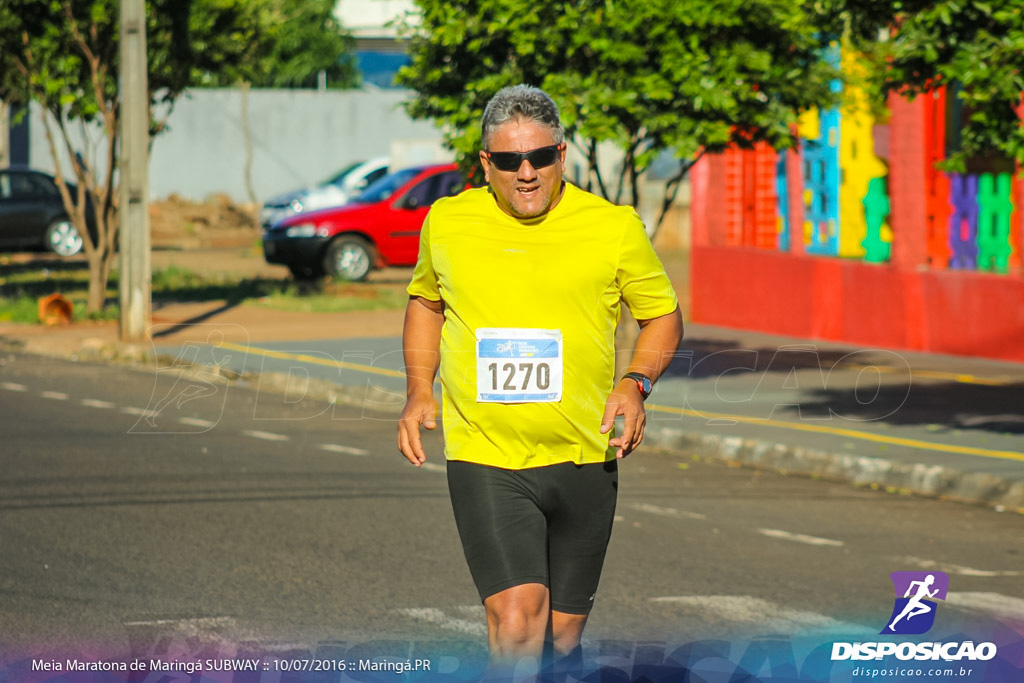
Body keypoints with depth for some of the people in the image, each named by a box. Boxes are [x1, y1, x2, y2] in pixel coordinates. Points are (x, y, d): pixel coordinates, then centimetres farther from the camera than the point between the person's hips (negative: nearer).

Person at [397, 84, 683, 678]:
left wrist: (636, 384, -8)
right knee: (517, 621, -19)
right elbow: (425, 301, 22)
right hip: (484, 461, -1)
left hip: (583, 462, 1)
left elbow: (664, 315, 11)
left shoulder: (614, 228, -2)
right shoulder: (446, 223, 2)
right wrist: (420, 391, 9)